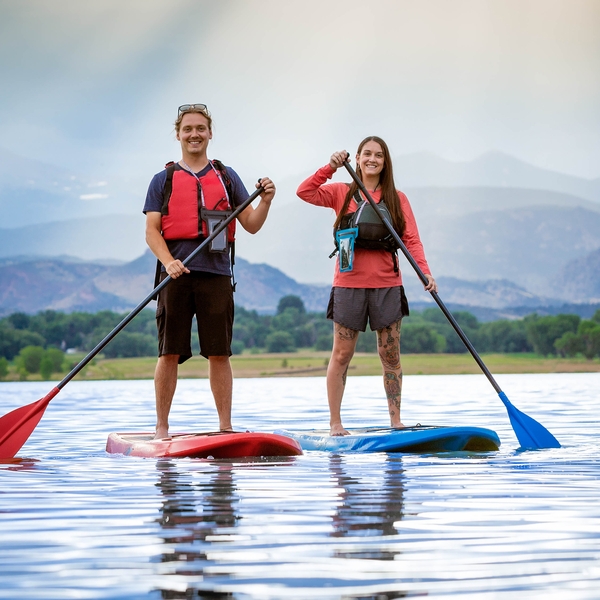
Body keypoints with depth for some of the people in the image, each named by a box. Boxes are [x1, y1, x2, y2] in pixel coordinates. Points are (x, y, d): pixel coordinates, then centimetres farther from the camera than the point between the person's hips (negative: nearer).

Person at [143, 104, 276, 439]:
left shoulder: (227, 178, 15)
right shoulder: (164, 180, 11)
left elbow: (251, 225, 10)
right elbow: (151, 231, 3)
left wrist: (265, 201, -9)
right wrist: (168, 261, -14)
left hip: (216, 274, 1)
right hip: (177, 274, -1)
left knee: (220, 354, 0)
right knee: (170, 353, -1)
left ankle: (225, 427, 4)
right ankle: (162, 428, 5)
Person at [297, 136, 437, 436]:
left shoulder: (397, 198, 8)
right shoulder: (341, 193, 8)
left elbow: (411, 239, 0)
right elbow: (305, 193, -6)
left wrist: (425, 272, -14)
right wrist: (330, 167, -15)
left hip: (387, 284, 1)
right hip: (349, 283, -1)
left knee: (391, 355, 4)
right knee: (341, 355, 0)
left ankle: (395, 420, 11)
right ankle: (335, 422, 6)